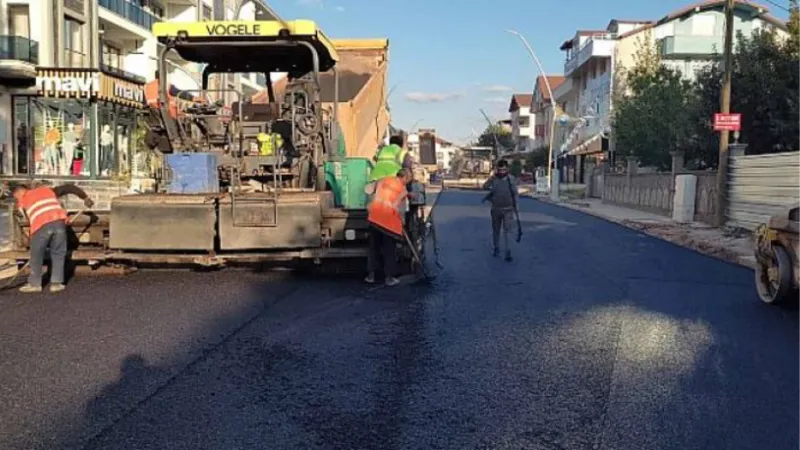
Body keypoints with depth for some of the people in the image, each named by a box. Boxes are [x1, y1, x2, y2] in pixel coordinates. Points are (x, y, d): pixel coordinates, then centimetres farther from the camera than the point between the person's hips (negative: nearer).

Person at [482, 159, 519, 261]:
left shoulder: (512, 179, -4)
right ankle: (496, 248, 30)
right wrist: (493, 175, -22)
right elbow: (485, 187, -17)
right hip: (496, 209, 2)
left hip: (508, 210, -2)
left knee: (507, 231, -7)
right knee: (496, 230, 14)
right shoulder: (494, 179, -4)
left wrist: (515, 204, -3)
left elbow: (516, 193, 3)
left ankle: (508, 252, -7)